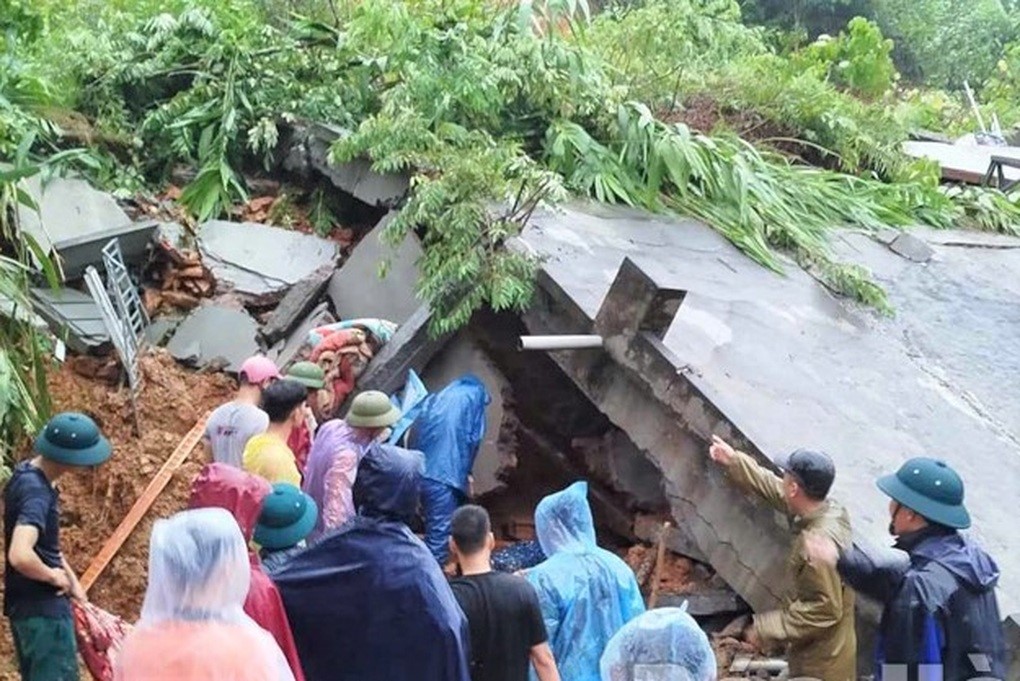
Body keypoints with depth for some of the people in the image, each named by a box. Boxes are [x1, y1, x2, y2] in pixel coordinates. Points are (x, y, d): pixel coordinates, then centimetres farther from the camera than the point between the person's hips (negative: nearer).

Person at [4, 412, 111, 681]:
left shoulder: (26, 474, 6)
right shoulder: (36, 492, -24)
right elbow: (20, 555, -38)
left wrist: (70, 577, 11)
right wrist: (53, 577, -20)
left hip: (28, 604, 10)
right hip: (42, 608, -10)